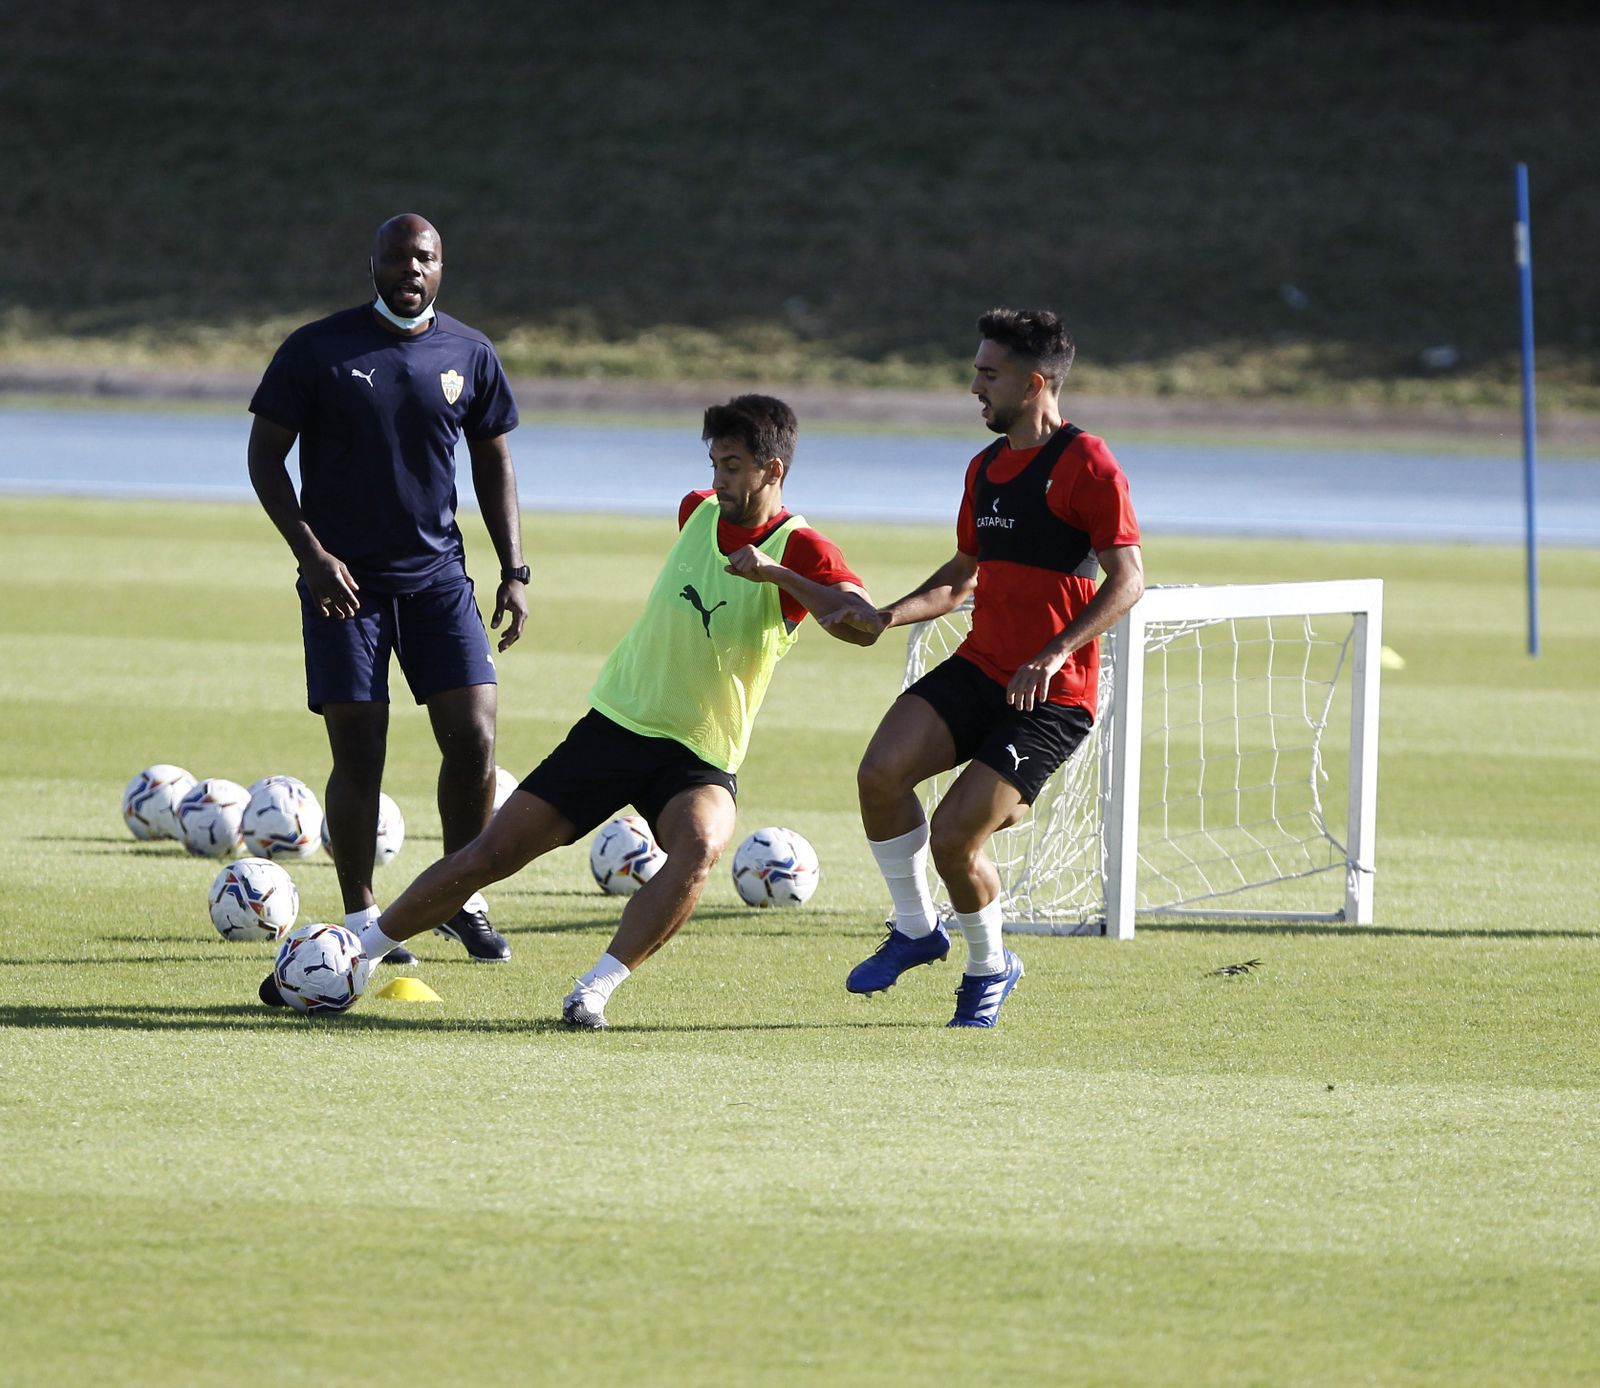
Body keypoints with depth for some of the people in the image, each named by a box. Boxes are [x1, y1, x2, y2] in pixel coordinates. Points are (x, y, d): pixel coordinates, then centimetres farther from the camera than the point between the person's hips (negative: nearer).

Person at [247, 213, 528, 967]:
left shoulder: (469, 354, 5)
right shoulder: (316, 350, -5)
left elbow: (492, 461, 14)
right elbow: (265, 454, -3)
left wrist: (513, 571, 7)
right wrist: (310, 551, -14)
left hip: (439, 575, 3)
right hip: (345, 579, -3)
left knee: (473, 737, -5)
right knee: (360, 753, -4)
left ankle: (460, 899, 13)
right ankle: (362, 919, 8)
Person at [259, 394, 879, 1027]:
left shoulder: (802, 551, -12)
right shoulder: (697, 511, 5)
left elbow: (865, 626, -31)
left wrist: (778, 573, -37)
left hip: (699, 759, -4)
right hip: (614, 725, 4)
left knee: (699, 847, -38)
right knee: (488, 856, -2)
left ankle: (594, 992, -34)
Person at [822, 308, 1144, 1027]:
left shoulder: (1087, 464, -11)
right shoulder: (986, 467, 15)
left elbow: (1127, 579, -15)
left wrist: (1052, 655, -26)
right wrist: (889, 616, 8)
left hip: (1051, 696, -7)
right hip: (979, 669, 7)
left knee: (952, 837, -15)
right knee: (880, 770, -18)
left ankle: (990, 967, 14)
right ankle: (915, 929, 3)